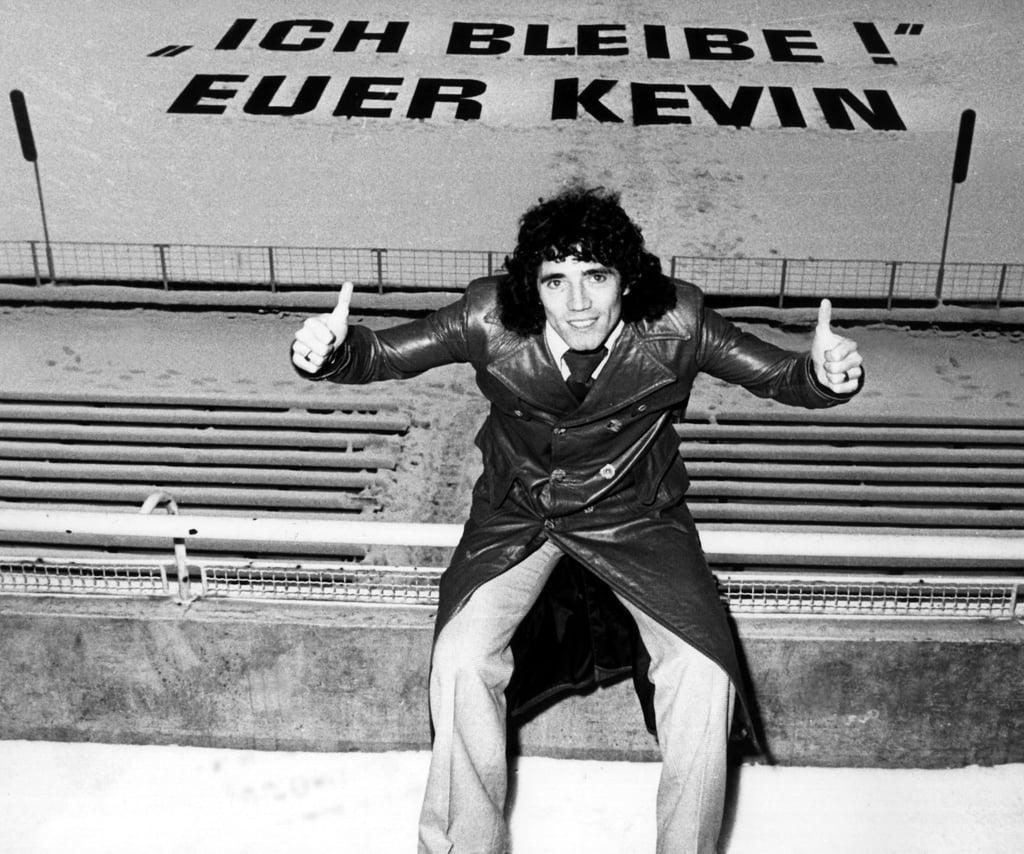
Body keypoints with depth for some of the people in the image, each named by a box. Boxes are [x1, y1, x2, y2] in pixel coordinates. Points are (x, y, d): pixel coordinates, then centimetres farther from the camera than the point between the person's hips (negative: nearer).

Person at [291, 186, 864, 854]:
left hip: (637, 518, 0)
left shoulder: (675, 324, -19)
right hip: (517, 516, 0)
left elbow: (779, 375, -9)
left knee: (705, 678, -19)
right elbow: (383, 354, -8)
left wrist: (824, 375, -32)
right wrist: (331, 353, -31)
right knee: (462, 658, -24)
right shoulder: (491, 320, -18)